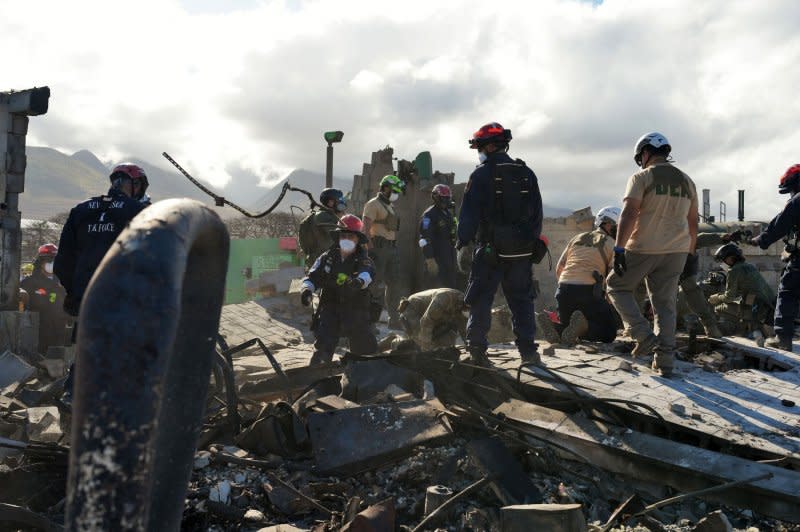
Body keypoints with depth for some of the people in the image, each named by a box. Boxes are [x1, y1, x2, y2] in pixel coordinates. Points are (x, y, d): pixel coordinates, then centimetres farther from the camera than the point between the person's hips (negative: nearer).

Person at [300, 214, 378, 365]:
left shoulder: (363, 260, -4)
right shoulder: (328, 257, 6)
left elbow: (367, 273, -27)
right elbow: (312, 276, 4)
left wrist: (359, 281, -52)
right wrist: (307, 289, -20)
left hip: (356, 311, 0)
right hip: (330, 308, 1)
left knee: (366, 350, 11)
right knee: (323, 347, -18)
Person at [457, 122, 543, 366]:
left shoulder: (481, 174, -7)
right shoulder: (527, 174, 9)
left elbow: (469, 213, -9)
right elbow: (537, 212, 12)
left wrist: (463, 241, -1)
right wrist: (533, 241, 17)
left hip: (490, 248, -4)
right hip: (522, 250, 4)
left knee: (481, 300, 4)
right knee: (522, 300, 11)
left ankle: (477, 350, 2)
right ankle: (528, 351, 10)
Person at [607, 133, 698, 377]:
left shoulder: (641, 178, -5)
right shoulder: (686, 181, 14)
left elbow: (628, 214, -17)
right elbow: (693, 223, 17)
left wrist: (619, 248, -20)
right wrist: (689, 254, 24)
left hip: (644, 248, -5)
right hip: (677, 250, 6)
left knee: (617, 286, 13)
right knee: (665, 303, 9)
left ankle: (644, 335, 1)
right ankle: (665, 360, 9)